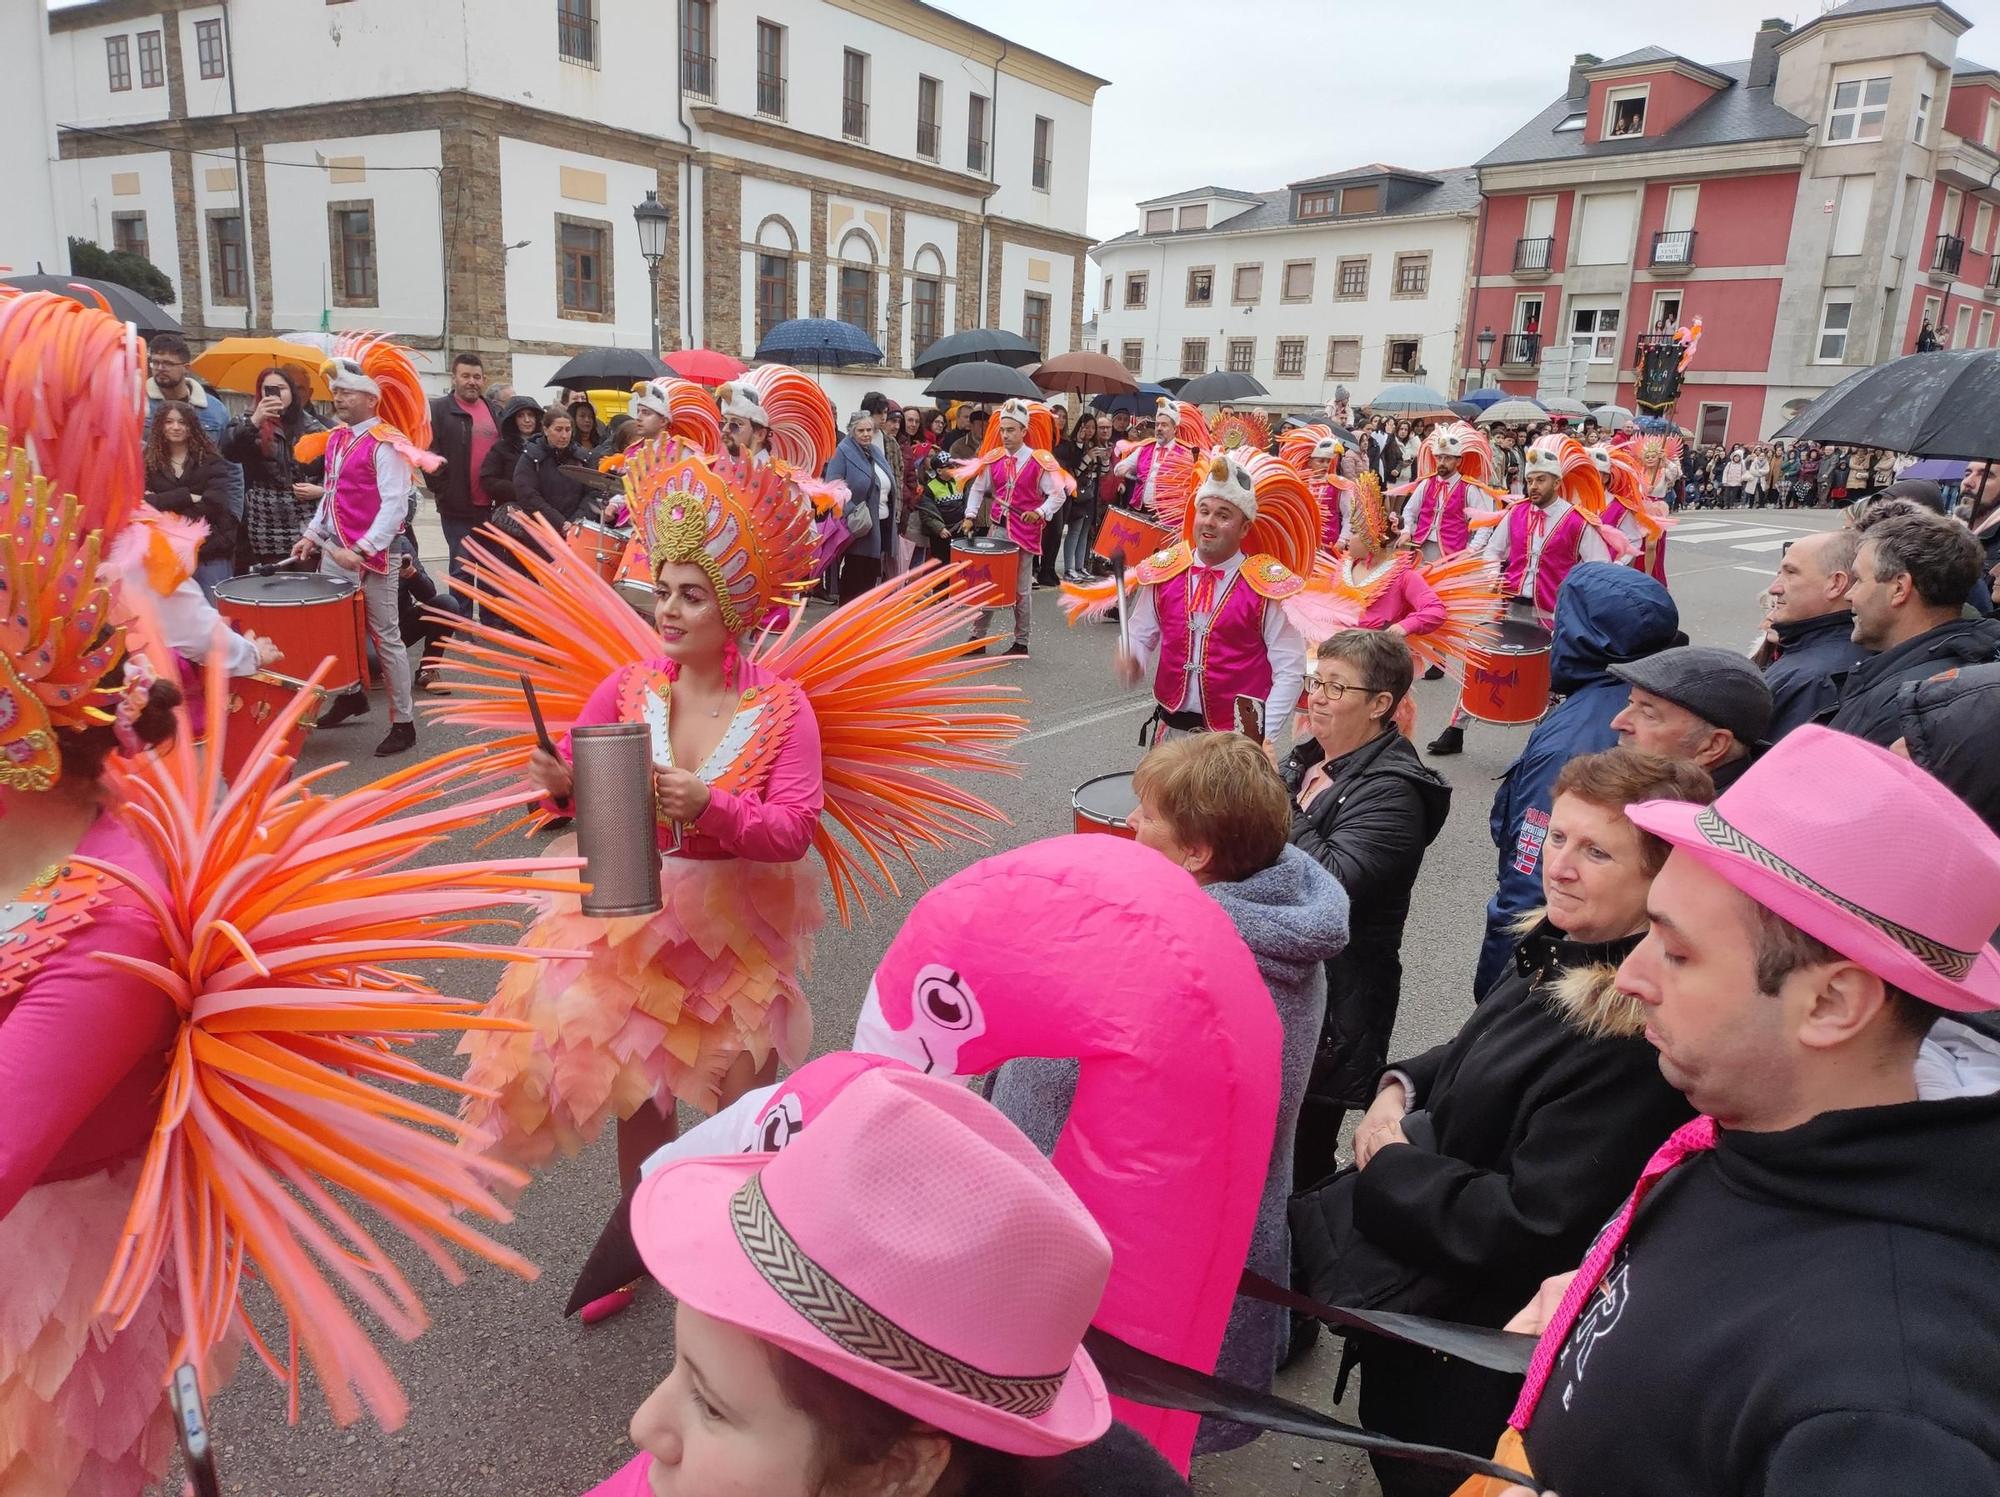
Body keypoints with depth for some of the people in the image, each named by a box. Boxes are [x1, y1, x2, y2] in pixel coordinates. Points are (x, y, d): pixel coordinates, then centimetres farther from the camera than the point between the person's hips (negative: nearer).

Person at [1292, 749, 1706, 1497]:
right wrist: (1400, 1087, -5)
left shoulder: (1637, 1040, -30)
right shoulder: (1555, 948, -3)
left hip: (1462, 1339, -8)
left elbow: (1529, 1229, -29)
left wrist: (1386, 1163, -18)